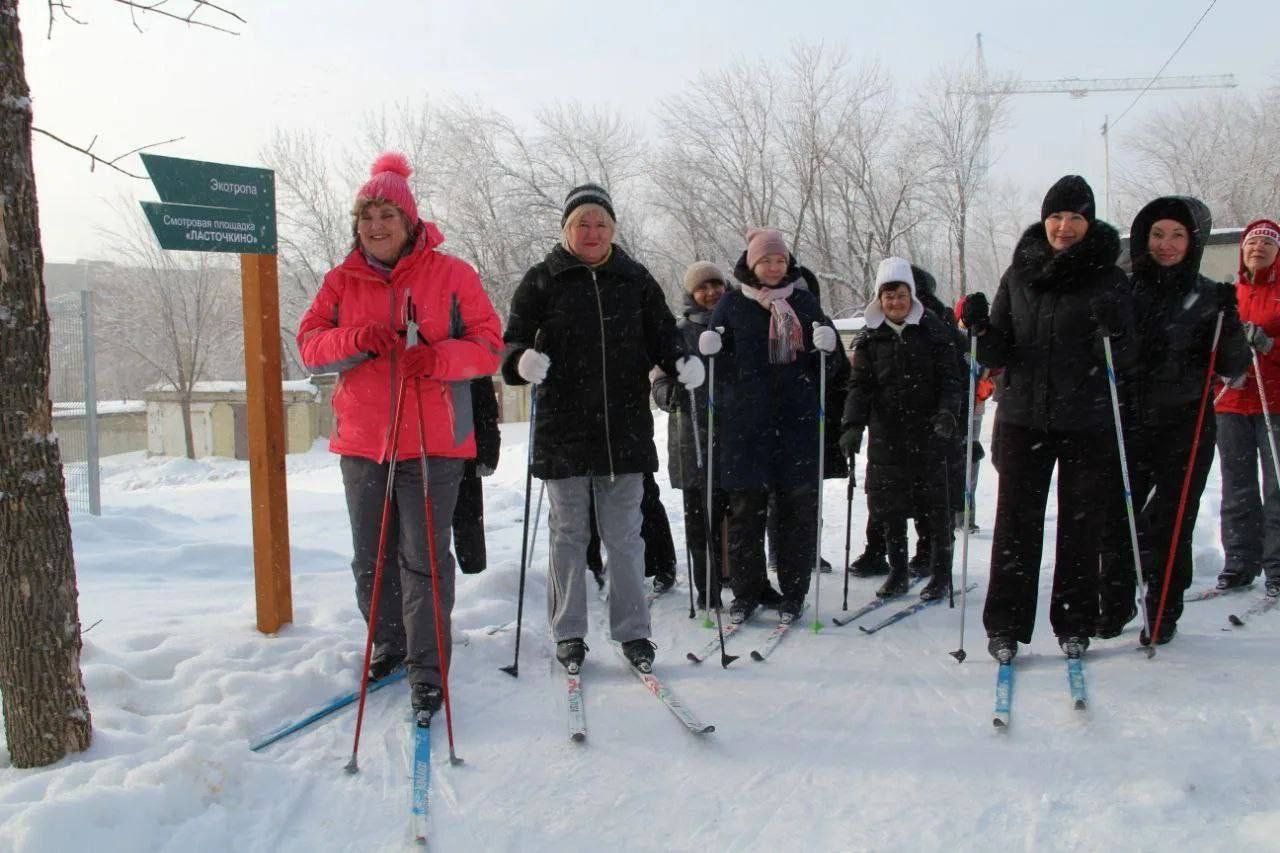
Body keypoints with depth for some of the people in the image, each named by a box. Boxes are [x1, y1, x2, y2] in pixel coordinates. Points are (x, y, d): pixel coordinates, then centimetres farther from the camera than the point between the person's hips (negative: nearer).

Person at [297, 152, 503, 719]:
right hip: (362, 442, 4)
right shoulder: (342, 281, 8)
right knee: (370, 560, 15)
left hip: (432, 442, -4)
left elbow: (489, 345, -4)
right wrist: (355, 339, -18)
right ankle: (390, 645, 36)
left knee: (423, 560, -2)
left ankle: (428, 671, 8)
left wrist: (437, 357, -23)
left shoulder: (450, 274, -2)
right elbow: (308, 343, 2)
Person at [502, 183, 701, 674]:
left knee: (624, 535, 8)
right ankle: (568, 633, 21)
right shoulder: (542, 280, 3)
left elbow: (662, 335, 10)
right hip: (563, 428, -1)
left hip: (625, 427, 1)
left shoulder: (635, 279, 9)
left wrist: (682, 364, -11)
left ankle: (632, 631, 19)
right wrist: (523, 360, -22)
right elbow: (513, 339, 1)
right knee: (568, 534, 8)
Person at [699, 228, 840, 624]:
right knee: (745, 510, 3)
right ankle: (746, 591, 16)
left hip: (798, 422, 1)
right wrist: (710, 349, -12)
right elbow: (716, 361, 10)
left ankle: (793, 593, 16)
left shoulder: (804, 302, 11)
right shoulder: (732, 304, 7)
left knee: (799, 509, 4)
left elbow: (827, 366, 14)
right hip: (745, 424, -1)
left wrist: (826, 348, -7)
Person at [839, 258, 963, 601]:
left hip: (928, 432, -2)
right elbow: (860, 384, 2)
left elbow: (949, 379, -2)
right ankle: (898, 572, 20)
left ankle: (941, 573, 18)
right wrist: (853, 425, -11)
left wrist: (947, 412, -19)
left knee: (933, 504, 3)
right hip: (886, 434, 3)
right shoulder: (871, 336, 6)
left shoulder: (934, 331, 0)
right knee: (886, 504, 5)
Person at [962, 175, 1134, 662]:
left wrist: (1113, 330, -24)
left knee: (1081, 527, 6)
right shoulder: (1019, 275, 7)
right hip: (1024, 417, 1)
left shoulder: (1109, 279, 1)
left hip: (1087, 423, -1)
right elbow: (997, 356, 7)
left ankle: (1074, 625, 20)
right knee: (1016, 525, 1)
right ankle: (1006, 625, 10)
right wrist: (981, 329, -13)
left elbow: (1122, 359, -4)